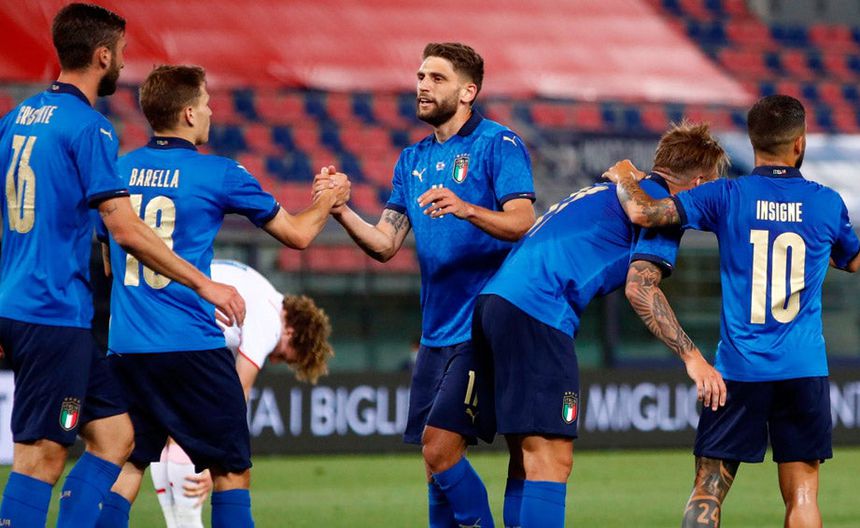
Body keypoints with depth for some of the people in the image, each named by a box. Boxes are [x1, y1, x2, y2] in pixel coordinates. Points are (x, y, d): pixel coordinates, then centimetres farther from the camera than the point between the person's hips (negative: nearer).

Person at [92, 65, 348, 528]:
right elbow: (296, 234, 5)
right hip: (192, 346, -5)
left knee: (125, 467, 9)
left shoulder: (118, 171, 7)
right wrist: (328, 200, 25)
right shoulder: (217, 174, -5)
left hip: (125, 347, 5)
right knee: (232, 472, 4)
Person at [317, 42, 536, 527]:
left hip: (481, 328, -8)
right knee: (435, 454, 8)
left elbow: (522, 224, -18)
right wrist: (342, 213, -8)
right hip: (436, 332, 8)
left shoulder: (498, 144, -6)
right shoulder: (413, 159, 16)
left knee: (440, 447, -16)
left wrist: (466, 209, -35)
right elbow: (385, 244, 10)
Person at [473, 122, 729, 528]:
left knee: (528, 460, 13)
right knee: (550, 461, -12)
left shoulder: (608, 190, 29)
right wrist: (691, 356, -13)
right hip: (536, 312, -9)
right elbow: (640, 287, -11)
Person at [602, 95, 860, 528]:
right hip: (804, 370, 1)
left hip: (739, 368, -1)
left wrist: (624, 179, 10)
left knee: (708, 489, 3)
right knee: (802, 492, 4)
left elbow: (642, 212, -11)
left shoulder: (727, 196, -3)